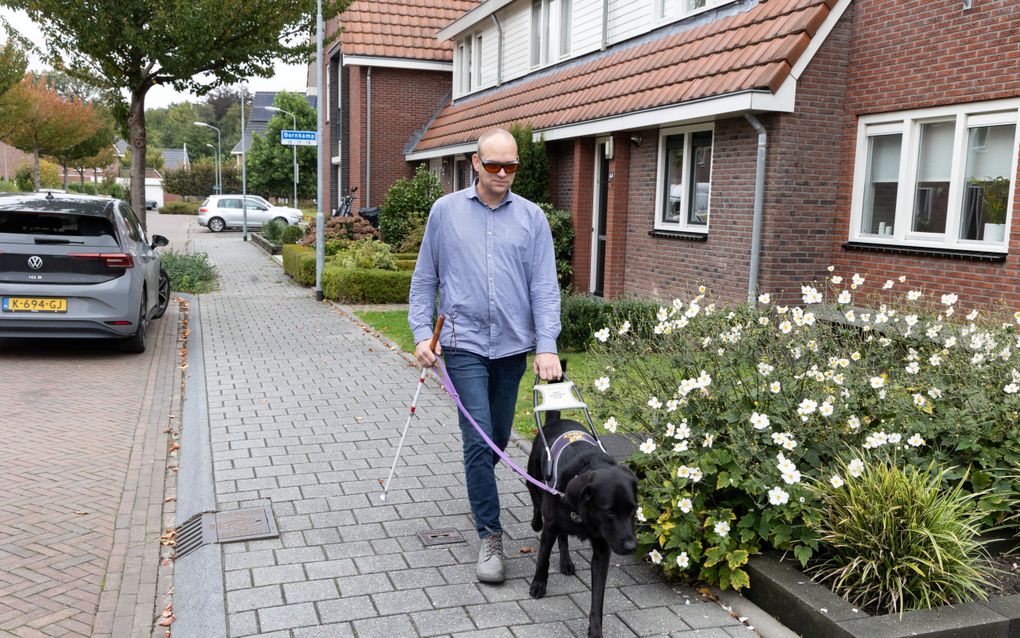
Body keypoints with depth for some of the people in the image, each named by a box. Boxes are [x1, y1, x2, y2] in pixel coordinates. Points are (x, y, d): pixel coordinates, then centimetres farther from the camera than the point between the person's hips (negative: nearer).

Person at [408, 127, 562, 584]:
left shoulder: (531, 217, 2)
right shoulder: (446, 211, 2)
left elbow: (544, 287, -2)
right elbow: (425, 279, 7)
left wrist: (547, 348, -12)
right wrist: (422, 333, -2)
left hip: (512, 345, 2)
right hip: (464, 342, -2)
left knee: (499, 437, 15)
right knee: (478, 438, -8)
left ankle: (479, 487, 45)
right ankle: (490, 538, 1)